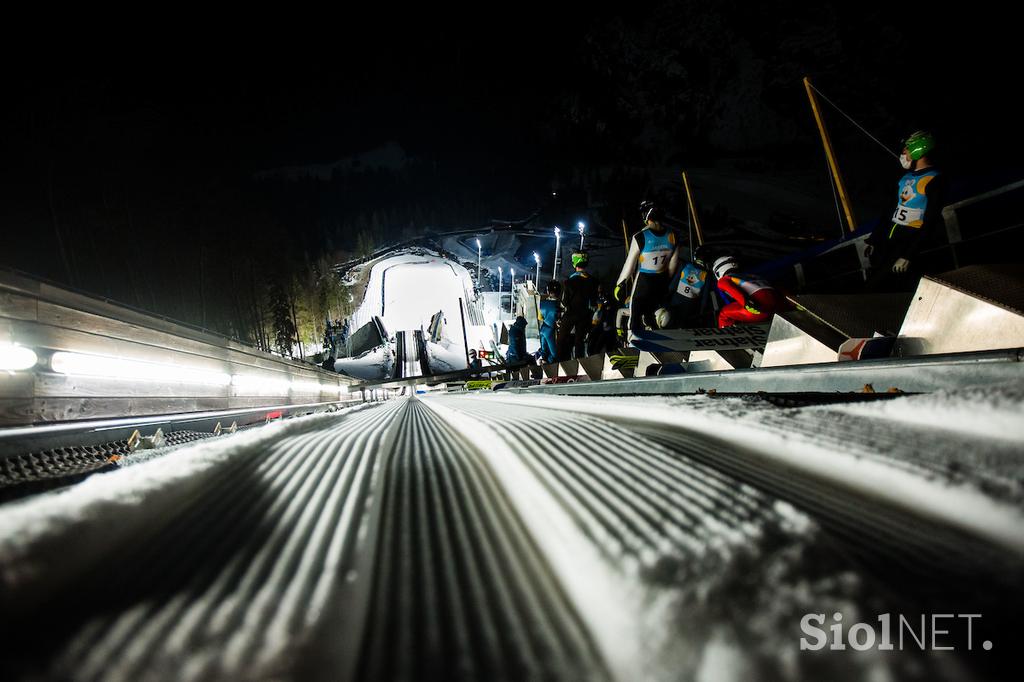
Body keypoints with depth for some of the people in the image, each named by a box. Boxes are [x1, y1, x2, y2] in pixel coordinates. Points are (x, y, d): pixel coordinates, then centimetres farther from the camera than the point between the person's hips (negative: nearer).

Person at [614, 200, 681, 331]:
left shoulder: (640, 237, -20)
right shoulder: (672, 236, -5)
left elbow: (629, 265, -13)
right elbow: (673, 265, 4)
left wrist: (620, 285, 0)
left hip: (642, 282, -4)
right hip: (661, 284, 5)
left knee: (635, 318, 9)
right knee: (651, 317, 23)